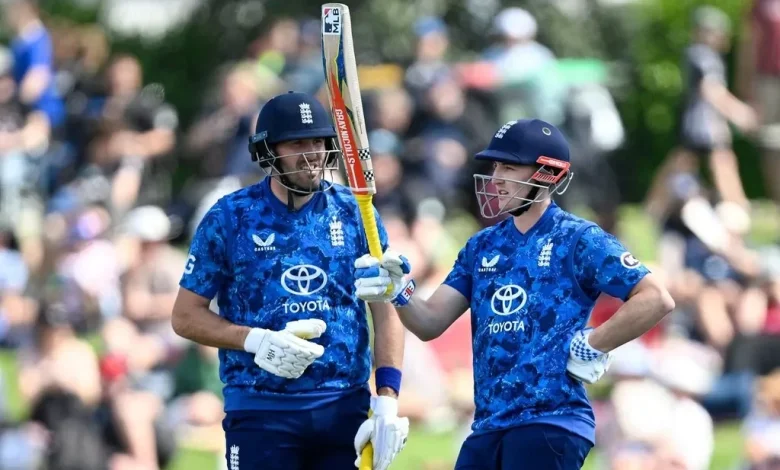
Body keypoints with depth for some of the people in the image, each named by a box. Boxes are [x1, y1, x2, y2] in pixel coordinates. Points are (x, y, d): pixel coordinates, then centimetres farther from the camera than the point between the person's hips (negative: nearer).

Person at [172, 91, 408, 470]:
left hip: (345, 410, 2)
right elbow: (186, 315, 3)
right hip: (261, 411, -2)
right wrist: (255, 340, -14)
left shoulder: (354, 214, 6)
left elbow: (386, 311, 6)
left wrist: (387, 401, -6)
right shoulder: (229, 218, 0)